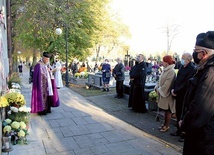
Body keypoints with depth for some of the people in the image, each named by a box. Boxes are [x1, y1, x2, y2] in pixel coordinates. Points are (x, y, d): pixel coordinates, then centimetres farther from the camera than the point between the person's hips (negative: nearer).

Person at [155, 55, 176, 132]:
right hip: (162, 92, 8)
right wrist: (157, 87, 2)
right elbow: (160, 80, 14)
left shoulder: (171, 71, -18)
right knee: (165, 110, 17)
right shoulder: (165, 70, 9)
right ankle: (164, 124, 29)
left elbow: (167, 83, -23)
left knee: (168, 110, 4)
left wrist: (160, 90, -17)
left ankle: (167, 126, 16)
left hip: (167, 94, -8)